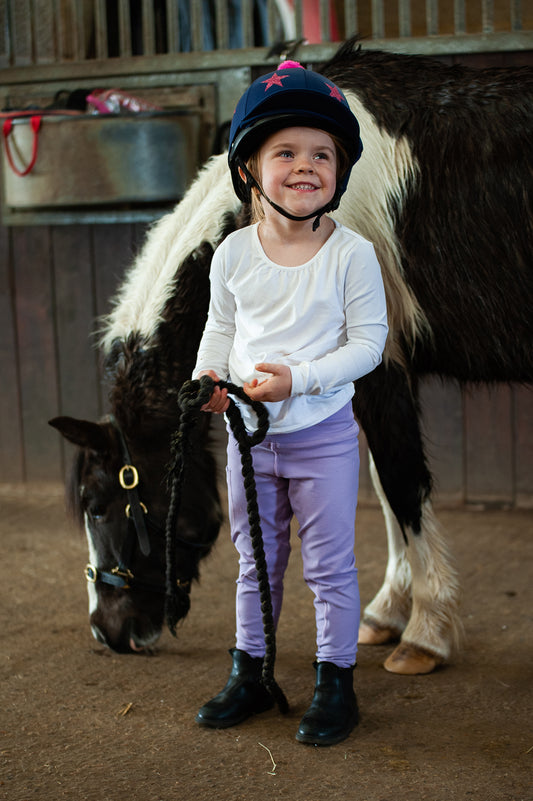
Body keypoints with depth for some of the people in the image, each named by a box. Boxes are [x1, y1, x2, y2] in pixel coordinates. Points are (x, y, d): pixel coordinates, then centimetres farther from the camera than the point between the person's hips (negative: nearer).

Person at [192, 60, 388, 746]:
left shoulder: (352, 254, -12)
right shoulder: (234, 253, -2)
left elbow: (368, 341, -11)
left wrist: (299, 379, -22)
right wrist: (210, 374, -8)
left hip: (323, 435, -3)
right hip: (249, 433, 4)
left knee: (330, 566, 6)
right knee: (256, 562, 17)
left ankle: (335, 682, 22)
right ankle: (248, 674, 32)